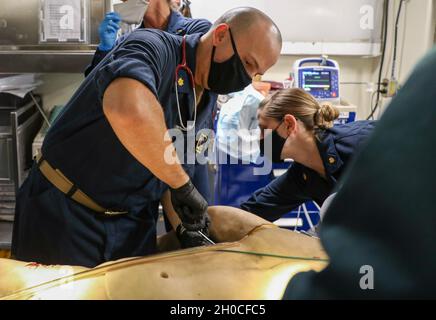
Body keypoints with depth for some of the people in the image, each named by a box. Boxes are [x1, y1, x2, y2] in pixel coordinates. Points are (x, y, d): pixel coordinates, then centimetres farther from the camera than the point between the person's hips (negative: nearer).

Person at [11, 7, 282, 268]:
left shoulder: (206, 105, 5)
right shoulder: (153, 47, -20)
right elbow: (129, 110, -43)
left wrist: (179, 224, -3)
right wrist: (184, 186, -31)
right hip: (66, 211, -6)